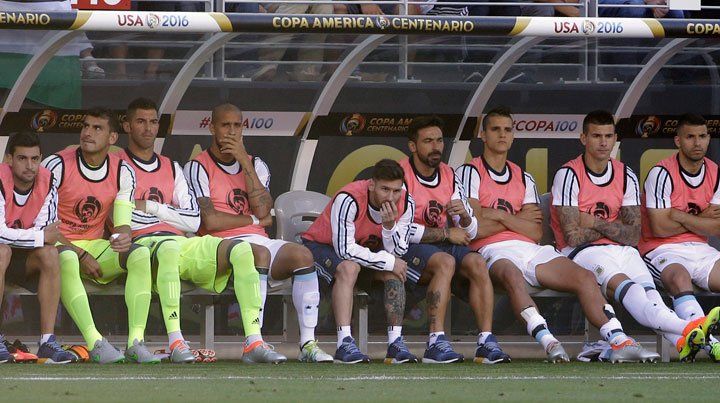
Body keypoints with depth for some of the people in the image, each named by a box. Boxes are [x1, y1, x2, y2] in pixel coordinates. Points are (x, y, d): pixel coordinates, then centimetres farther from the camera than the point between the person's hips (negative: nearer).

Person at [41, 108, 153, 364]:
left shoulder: (122, 172, 3)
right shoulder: (57, 166, -9)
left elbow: (123, 225, 0)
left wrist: (123, 238, -27)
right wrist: (81, 255, -15)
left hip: (95, 246, 4)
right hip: (59, 244, -4)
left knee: (140, 254, -24)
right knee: (67, 258, -40)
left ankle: (136, 342, -32)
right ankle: (95, 344, -47)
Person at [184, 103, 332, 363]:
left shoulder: (256, 165, 20)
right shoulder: (198, 168, 3)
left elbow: (263, 211, -1)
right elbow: (210, 221, -10)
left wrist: (246, 162, -4)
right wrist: (254, 220, 1)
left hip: (258, 240, 5)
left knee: (302, 255, -23)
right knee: (260, 253, -36)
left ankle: (308, 343, -27)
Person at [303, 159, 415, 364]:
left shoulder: (405, 203, -15)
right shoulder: (348, 200, -33)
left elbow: (398, 252, -14)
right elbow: (345, 250, -33)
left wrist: (390, 225, -34)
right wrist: (388, 262, -29)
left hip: (364, 247, 5)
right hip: (321, 245, -5)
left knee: (394, 270, -21)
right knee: (349, 267, -36)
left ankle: (395, 342, -22)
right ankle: (345, 344, -41)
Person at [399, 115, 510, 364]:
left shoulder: (449, 176, 12)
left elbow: (470, 233, 14)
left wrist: (465, 217, -11)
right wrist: (446, 234, -9)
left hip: (444, 243, 6)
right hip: (409, 250, -6)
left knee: (477, 264, -23)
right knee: (445, 262, -34)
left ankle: (486, 341, -28)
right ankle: (436, 342, -40)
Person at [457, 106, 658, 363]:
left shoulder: (523, 178, 26)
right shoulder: (470, 173, 9)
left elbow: (536, 232, 13)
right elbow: (474, 228, -6)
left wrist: (500, 216, 0)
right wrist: (518, 219, 2)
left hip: (531, 250, 6)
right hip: (494, 252, -6)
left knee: (584, 277, -17)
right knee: (513, 276, -41)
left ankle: (619, 342, -31)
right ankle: (549, 343, -57)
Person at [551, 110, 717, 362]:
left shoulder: (626, 177, 11)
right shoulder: (568, 176, -4)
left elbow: (633, 237, 4)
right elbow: (573, 237, -11)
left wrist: (595, 223, -6)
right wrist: (613, 228, 0)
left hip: (621, 250, 5)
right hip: (583, 253, -5)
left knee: (647, 287, -27)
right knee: (621, 284, -34)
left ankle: (682, 341, -57)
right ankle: (685, 328, -60)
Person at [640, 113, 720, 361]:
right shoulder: (662, 173, -9)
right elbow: (659, 227, -15)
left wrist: (680, 217, -10)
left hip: (700, 249, 7)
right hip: (662, 251, -7)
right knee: (680, 278, -37)